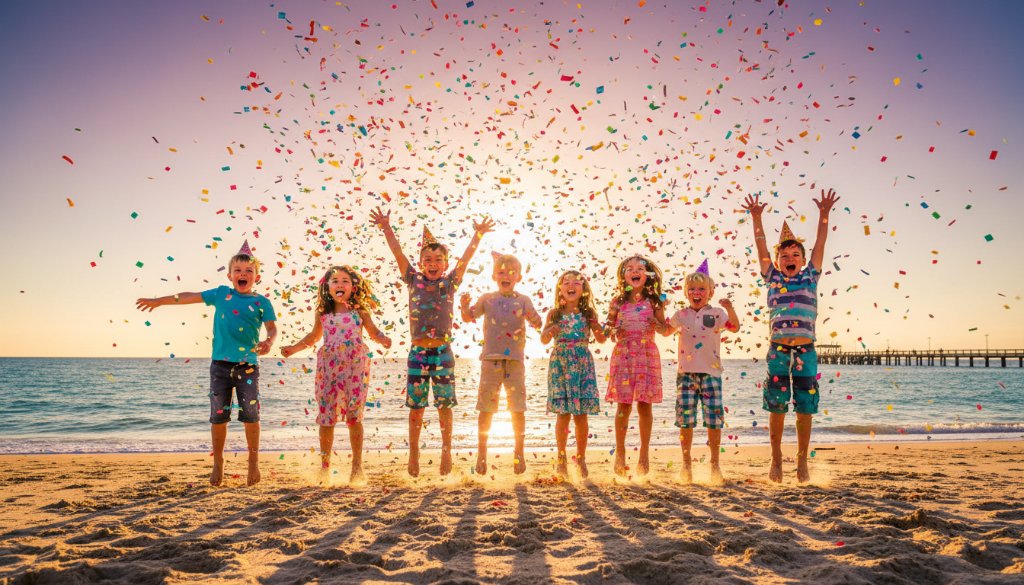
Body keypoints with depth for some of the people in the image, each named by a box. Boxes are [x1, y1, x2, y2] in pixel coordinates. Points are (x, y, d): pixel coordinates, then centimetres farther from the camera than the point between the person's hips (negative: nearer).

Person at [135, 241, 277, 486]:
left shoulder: (262, 302, 3)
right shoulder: (221, 294, 9)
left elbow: (272, 328, -4)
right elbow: (189, 297, 14)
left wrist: (268, 342, -26)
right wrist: (158, 301, 17)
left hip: (247, 366, -2)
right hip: (220, 364, 2)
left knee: (250, 415, -4)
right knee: (218, 415, 5)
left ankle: (253, 463, 10)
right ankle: (218, 463, 20)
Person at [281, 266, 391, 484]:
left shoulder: (360, 311, 4)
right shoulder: (323, 313, 9)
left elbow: (374, 332, 12)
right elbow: (313, 336, 21)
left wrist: (384, 340, -9)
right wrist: (293, 348, 11)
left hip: (356, 366, -2)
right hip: (328, 367, 2)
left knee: (354, 417, 0)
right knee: (326, 417, 1)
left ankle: (357, 465, 13)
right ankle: (325, 465, 15)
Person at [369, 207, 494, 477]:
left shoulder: (449, 284, 3)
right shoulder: (414, 281, 4)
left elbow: (466, 258, -6)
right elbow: (398, 253, -3)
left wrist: (478, 235, -16)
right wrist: (386, 228, -11)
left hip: (442, 351, 0)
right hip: (418, 351, 0)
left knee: (444, 405, 6)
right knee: (415, 406, 5)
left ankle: (446, 451, 18)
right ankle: (413, 453, 16)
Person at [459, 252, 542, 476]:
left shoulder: (523, 300, 4)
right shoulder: (487, 299, 7)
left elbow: (537, 323, -5)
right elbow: (468, 317, 6)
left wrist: (534, 320, -27)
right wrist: (464, 305, -14)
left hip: (515, 359, 0)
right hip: (491, 358, 0)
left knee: (518, 408, 2)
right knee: (486, 408, 5)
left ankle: (519, 453, 14)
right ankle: (481, 453, 16)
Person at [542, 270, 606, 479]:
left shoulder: (589, 313, 4)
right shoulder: (554, 314, 4)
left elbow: (601, 340, 5)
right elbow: (543, 340, 2)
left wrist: (598, 328, -17)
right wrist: (550, 332, -19)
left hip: (582, 364, 0)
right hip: (560, 364, 0)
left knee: (581, 415, 1)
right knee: (563, 413, -1)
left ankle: (581, 458, 14)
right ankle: (562, 458, 11)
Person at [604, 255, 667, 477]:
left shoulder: (652, 301, 5)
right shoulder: (619, 301, 8)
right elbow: (610, 329, 12)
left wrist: (660, 309, -14)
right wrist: (613, 330, -9)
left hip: (647, 355, 0)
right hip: (623, 354, 1)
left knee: (644, 405, 1)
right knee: (623, 405, 0)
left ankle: (644, 454, 12)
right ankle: (620, 454, 11)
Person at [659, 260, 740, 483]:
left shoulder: (716, 314, 2)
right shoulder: (681, 315, 10)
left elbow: (735, 327, -12)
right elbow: (665, 331, 23)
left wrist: (730, 308, -28)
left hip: (710, 373, -2)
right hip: (686, 373, 2)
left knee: (714, 419, -1)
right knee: (686, 420, 2)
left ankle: (715, 464, 13)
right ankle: (686, 464, 15)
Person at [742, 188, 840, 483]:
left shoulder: (810, 276, 10)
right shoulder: (772, 278, 9)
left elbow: (820, 244, 6)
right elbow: (761, 248, 4)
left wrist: (824, 214, -1)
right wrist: (756, 218, -2)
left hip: (805, 350, 1)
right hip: (778, 349, -1)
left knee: (805, 408, 4)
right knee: (777, 407, 3)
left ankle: (802, 461, 15)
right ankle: (776, 459, 15)